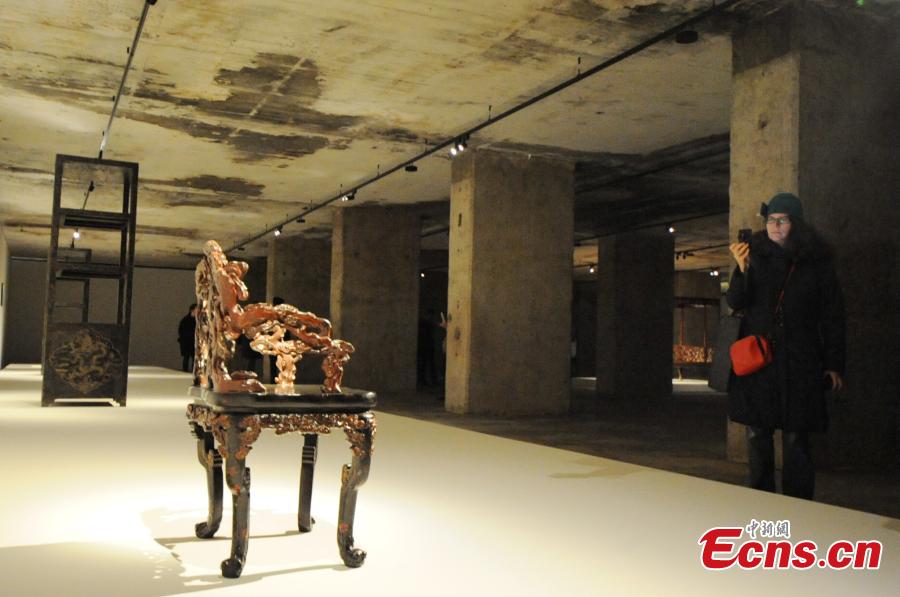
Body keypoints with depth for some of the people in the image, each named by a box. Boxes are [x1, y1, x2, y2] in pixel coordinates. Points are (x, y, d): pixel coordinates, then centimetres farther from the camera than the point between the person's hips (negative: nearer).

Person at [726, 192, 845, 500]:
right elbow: (735, 302, -1)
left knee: (796, 440, -2)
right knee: (757, 435, 6)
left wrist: (834, 365, 1)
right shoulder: (755, 255, 6)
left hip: (799, 364, -2)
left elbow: (832, 316, 4)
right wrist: (742, 269, -19)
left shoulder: (816, 262, 3)